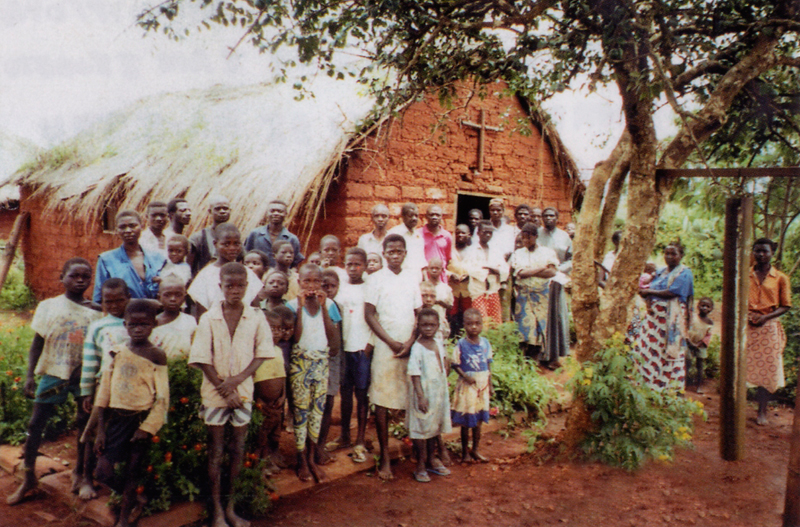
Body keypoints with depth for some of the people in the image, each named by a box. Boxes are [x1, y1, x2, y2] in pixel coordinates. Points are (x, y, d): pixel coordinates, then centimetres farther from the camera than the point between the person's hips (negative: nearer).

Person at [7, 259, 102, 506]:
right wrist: (30, 376, -5)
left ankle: (80, 472, 27)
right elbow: (37, 343, 1)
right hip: (54, 373, 0)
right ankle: (28, 477, 20)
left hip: (84, 376, 0)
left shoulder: (96, 312, 0)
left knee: (85, 424, 7)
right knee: (35, 424, 3)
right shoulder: (49, 306, -1)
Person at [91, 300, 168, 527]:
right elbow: (104, 390, 5)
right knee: (103, 471, -2)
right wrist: (100, 429, 3)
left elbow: (162, 398, -7)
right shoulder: (117, 352, 2)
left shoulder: (156, 356, -8)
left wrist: (147, 428, -12)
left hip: (141, 419, -3)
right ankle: (131, 497, 27)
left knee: (133, 471, 6)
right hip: (117, 418, 3)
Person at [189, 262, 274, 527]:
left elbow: (262, 354, -2)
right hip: (214, 392, -2)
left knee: (238, 449, 10)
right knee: (216, 451, 6)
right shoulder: (208, 318, -7)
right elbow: (203, 359, -8)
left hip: (243, 390, 2)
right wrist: (224, 389, -13)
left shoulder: (256, 318, -4)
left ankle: (230, 506, 24)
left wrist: (238, 379, -15)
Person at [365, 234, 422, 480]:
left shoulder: (413, 277, 10)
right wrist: (392, 342, -8)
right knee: (382, 401, -1)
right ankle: (384, 456, 6)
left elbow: (419, 313, 9)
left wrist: (411, 341, -5)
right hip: (385, 347, -2)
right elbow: (369, 314, -2)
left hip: (411, 347, 2)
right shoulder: (376, 279, 2)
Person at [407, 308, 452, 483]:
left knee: (435, 426, 16)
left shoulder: (438, 343, 5)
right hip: (424, 391, -7)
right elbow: (414, 373, -19)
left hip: (440, 391, 7)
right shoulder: (417, 348, -17)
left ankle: (432, 459, 31)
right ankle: (421, 465, 12)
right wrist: (420, 396, -23)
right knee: (422, 428, 0)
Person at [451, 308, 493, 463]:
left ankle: (475, 449, 27)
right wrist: (465, 376, -21)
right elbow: (455, 364, -8)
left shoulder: (485, 343, 1)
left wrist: (490, 384, 10)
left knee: (478, 419, 13)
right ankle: (465, 451, 18)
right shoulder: (461, 344, -11)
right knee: (466, 421, 5)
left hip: (482, 385, 4)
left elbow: (488, 365, 9)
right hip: (467, 385, -4)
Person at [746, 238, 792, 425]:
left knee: (767, 368, 1)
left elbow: (785, 306, 3)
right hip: (746, 325, 1)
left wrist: (766, 317, -13)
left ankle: (762, 411, 13)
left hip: (768, 326, -1)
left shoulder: (780, 278, 4)